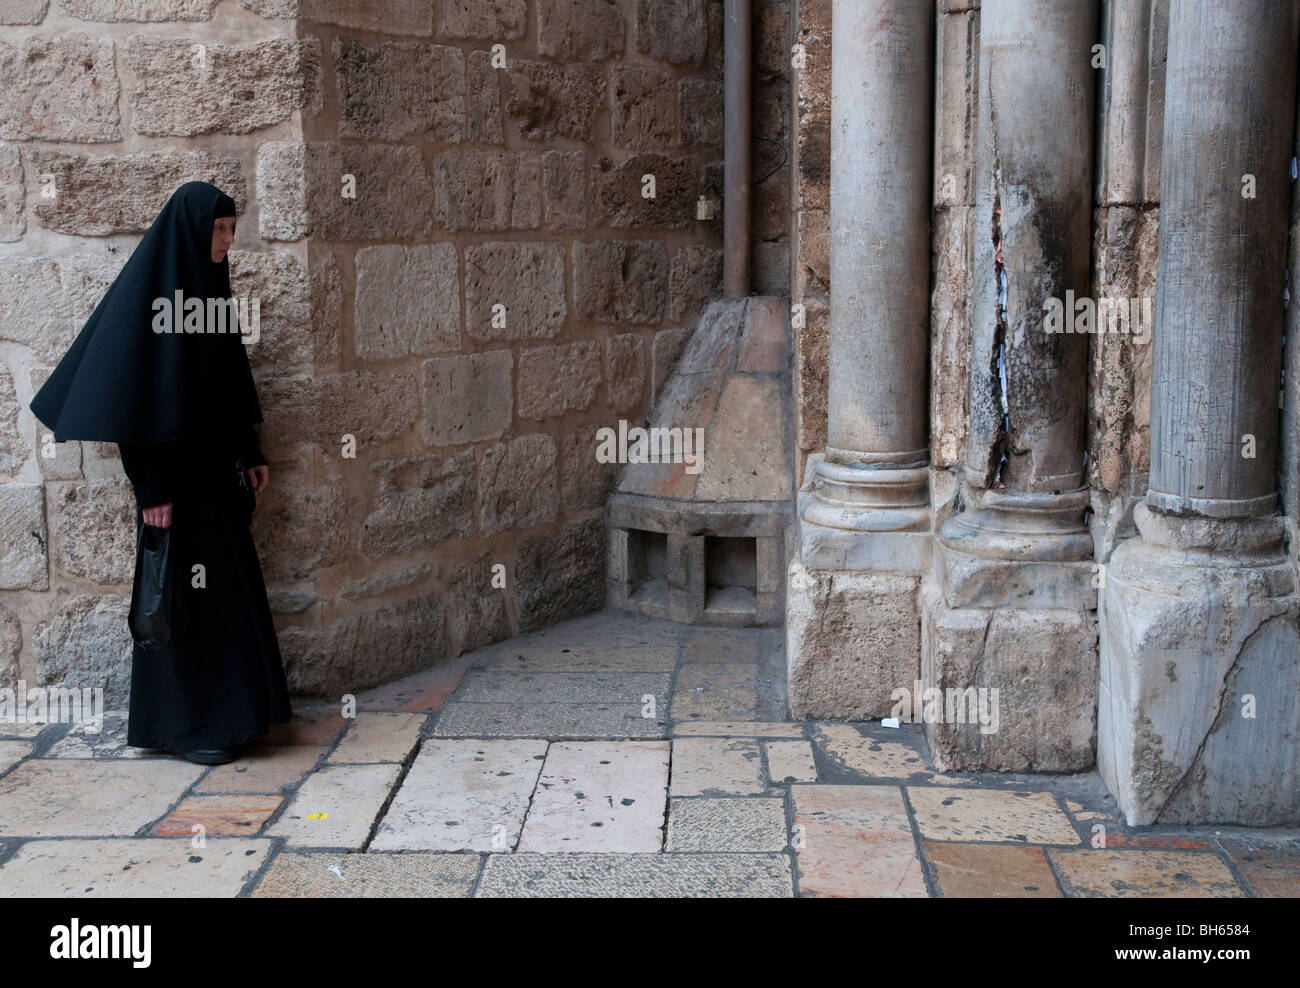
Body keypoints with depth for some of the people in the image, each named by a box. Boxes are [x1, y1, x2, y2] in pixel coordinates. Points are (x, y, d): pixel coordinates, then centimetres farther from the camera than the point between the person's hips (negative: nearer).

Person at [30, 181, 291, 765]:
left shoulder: (211, 285, 12)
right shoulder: (149, 285, -14)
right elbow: (134, 390, -18)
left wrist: (250, 455, 14)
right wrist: (151, 487, -20)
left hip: (218, 465, 9)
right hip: (175, 469, -9)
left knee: (227, 583, 13)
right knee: (185, 586, -3)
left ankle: (229, 710, 25)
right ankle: (185, 725, 9)